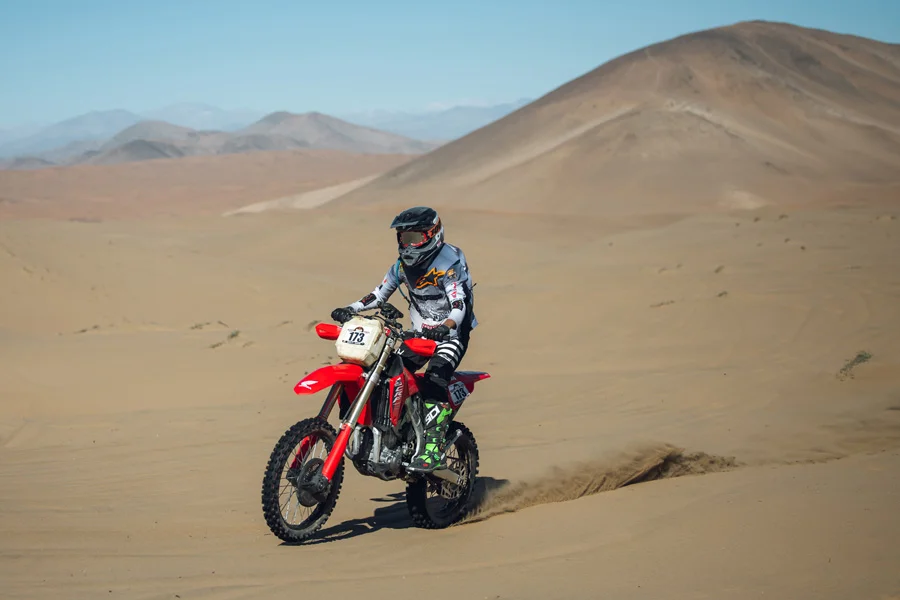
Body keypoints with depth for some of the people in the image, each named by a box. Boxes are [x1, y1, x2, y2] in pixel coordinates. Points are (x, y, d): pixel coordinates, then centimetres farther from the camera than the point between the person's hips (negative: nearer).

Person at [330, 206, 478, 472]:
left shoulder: (448, 265, -19)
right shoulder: (404, 265, 3)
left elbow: (459, 305, -29)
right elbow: (381, 292, 11)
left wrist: (446, 327, -48)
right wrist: (351, 309, -4)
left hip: (451, 334, -7)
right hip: (420, 334, 7)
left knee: (434, 382, -28)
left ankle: (433, 447, -33)